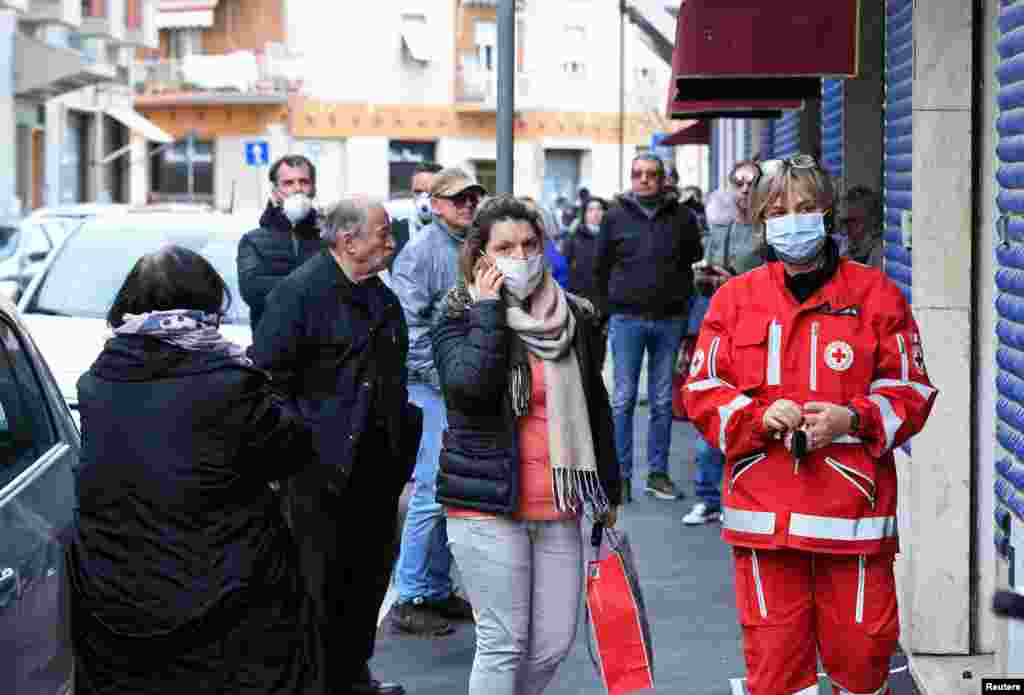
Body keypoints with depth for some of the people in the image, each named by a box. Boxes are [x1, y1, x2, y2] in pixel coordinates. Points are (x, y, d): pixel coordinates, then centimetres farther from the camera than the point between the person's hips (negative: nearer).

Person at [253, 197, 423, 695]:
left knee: (369, 577, 15)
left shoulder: (383, 299, 14)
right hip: (322, 466, -8)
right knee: (320, 582, 0)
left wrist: (401, 454, 18)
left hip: (377, 466, 8)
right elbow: (269, 372, -14)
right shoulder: (299, 292, -11)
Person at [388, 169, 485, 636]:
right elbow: (408, 324, -16)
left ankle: (438, 589, 22)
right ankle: (409, 600, -2)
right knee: (433, 491, -9)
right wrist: (440, 377, -16)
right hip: (430, 387, -8)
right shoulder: (422, 251, -10)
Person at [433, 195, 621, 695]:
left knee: (554, 641, 7)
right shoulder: (461, 318, -3)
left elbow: (595, 407, 17)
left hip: (558, 507, 5)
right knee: (503, 642, -2)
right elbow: (471, 381, -24)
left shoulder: (575, 317, 10)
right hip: (487, 505, -5)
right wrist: (489, 308, -16)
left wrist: (609, 491, 19)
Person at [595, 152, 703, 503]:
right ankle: (621, 474, 4)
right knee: (623, 399, 0)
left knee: (663, 401, 7)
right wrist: (607, 309, 9)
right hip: (627, 318, -1)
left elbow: (694, 260, 12)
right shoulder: (616, 217, 4)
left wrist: (684, 305, 7)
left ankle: (658, 473, 15)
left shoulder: (681, 217, 4)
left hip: (669, 319, 1)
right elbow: (601, 267, 10)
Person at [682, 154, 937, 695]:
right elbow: (701, 391, 7)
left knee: (861, 650, 2)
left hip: (853, 512, -1)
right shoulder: (734, 297, 9)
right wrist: (760, 415, -11)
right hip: (763, 513, 1)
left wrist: (852, 419, -12)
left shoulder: (875, 293, 5)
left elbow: (911, 388, 5)